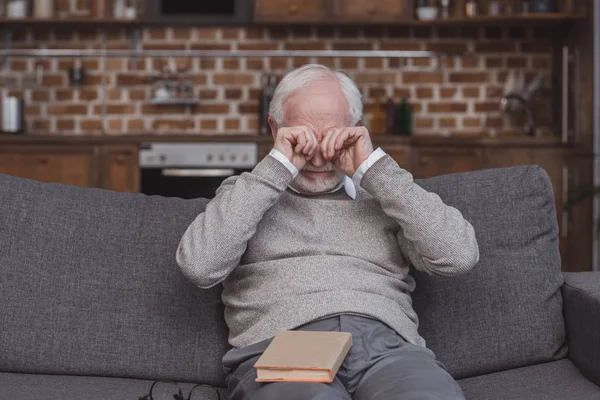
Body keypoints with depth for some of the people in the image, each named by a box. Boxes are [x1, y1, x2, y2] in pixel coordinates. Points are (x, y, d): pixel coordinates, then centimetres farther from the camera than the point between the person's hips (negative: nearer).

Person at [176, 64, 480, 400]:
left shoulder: (383, 195, 23)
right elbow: (199, 267, 0)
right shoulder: (247, 193, 21)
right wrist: (277, 167, 1)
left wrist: (373, 167, 3)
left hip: (386, 343, 2)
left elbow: (459, 257, 5)